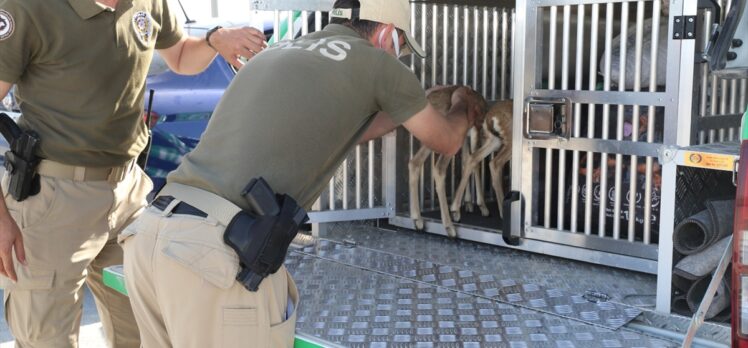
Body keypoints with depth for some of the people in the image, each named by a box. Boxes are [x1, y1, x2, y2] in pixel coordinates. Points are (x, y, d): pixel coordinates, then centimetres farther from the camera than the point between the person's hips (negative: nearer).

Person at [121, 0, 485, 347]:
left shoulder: (282, 51, 25)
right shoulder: (376, 62, 6)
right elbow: (446, 142, 23)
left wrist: (414, 106, 53)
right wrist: (460, 109, 46)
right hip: (219, 250, -8)